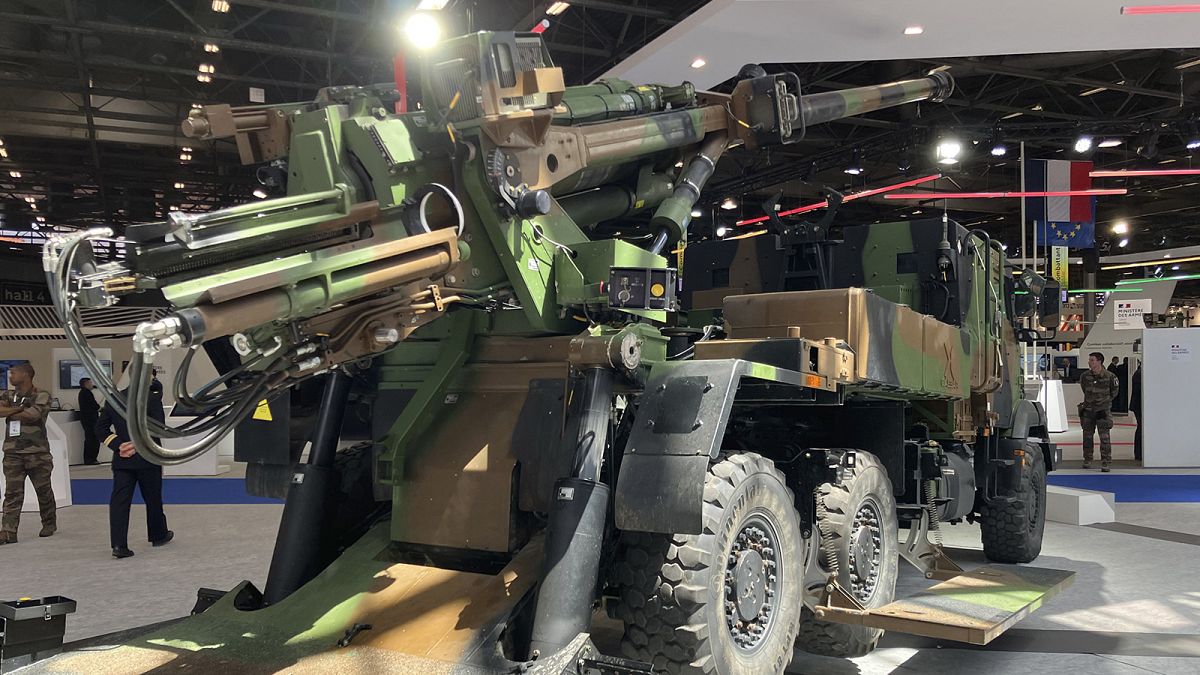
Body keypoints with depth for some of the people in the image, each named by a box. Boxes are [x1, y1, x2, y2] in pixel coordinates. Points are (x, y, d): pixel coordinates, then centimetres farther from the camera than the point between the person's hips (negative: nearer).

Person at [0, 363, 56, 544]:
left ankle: (49, 524, 25)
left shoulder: (41, 396, -4)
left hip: (37, 452, -3)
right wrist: (19, 409, -14)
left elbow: (32, 415, -18)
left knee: (44, 490, 8)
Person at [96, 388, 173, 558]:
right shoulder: (151, 399, -9)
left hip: (121, 460, 3)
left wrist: (118, 445, 0)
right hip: (147, 459, -3)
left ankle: (118, 544, -9)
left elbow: (100, 428, 6)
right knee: (153, 498, 13)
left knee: (119, 500, 0)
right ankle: (158, 535, 30)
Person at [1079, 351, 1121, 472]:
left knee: (1104, 436, -6)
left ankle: (1105, 462, 1)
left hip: (1103, 409, -3)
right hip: (1088, 410, 3)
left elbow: (1114, 392, 9)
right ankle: (1087, 460, 23)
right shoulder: (1085, 376, -2)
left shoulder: (1109, 376, -9)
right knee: (1087, 436, 10)